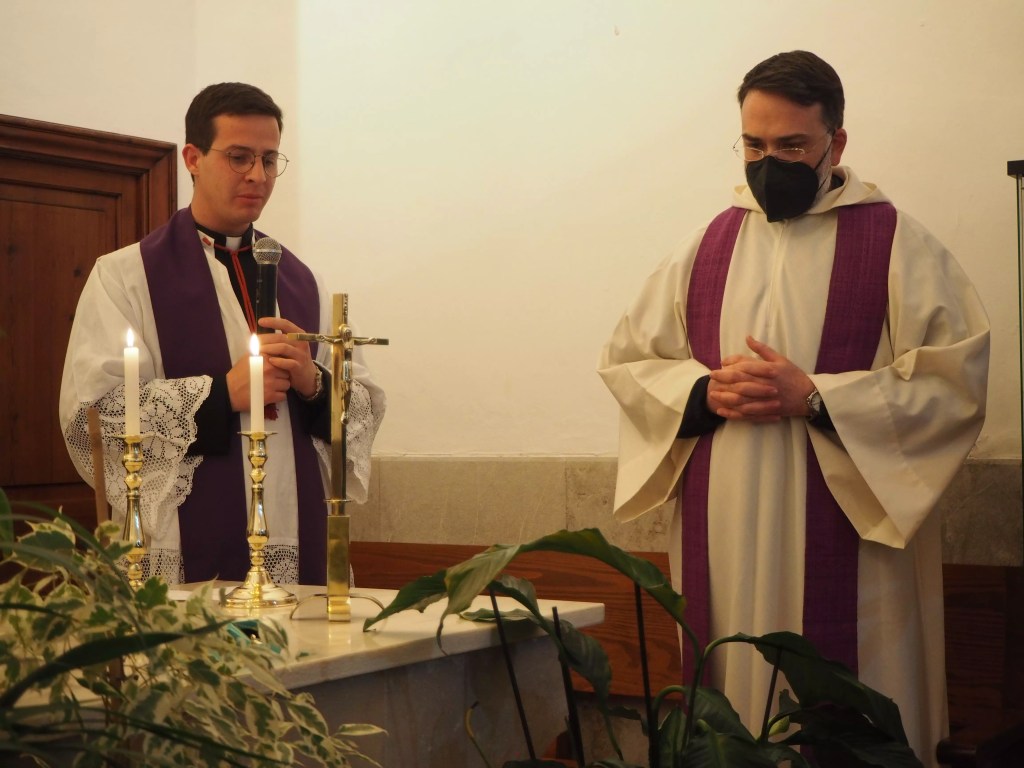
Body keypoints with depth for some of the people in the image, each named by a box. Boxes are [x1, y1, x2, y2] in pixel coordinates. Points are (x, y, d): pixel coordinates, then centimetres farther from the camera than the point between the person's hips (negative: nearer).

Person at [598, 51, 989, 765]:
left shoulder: (897, 244, 0)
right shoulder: (709, 245, 12)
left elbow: (953, 383, -9)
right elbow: (625, 359, 12)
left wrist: (812, 397, -17)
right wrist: (706, 392, -7)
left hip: (843, 545, -3)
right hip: (722, 541, 4)